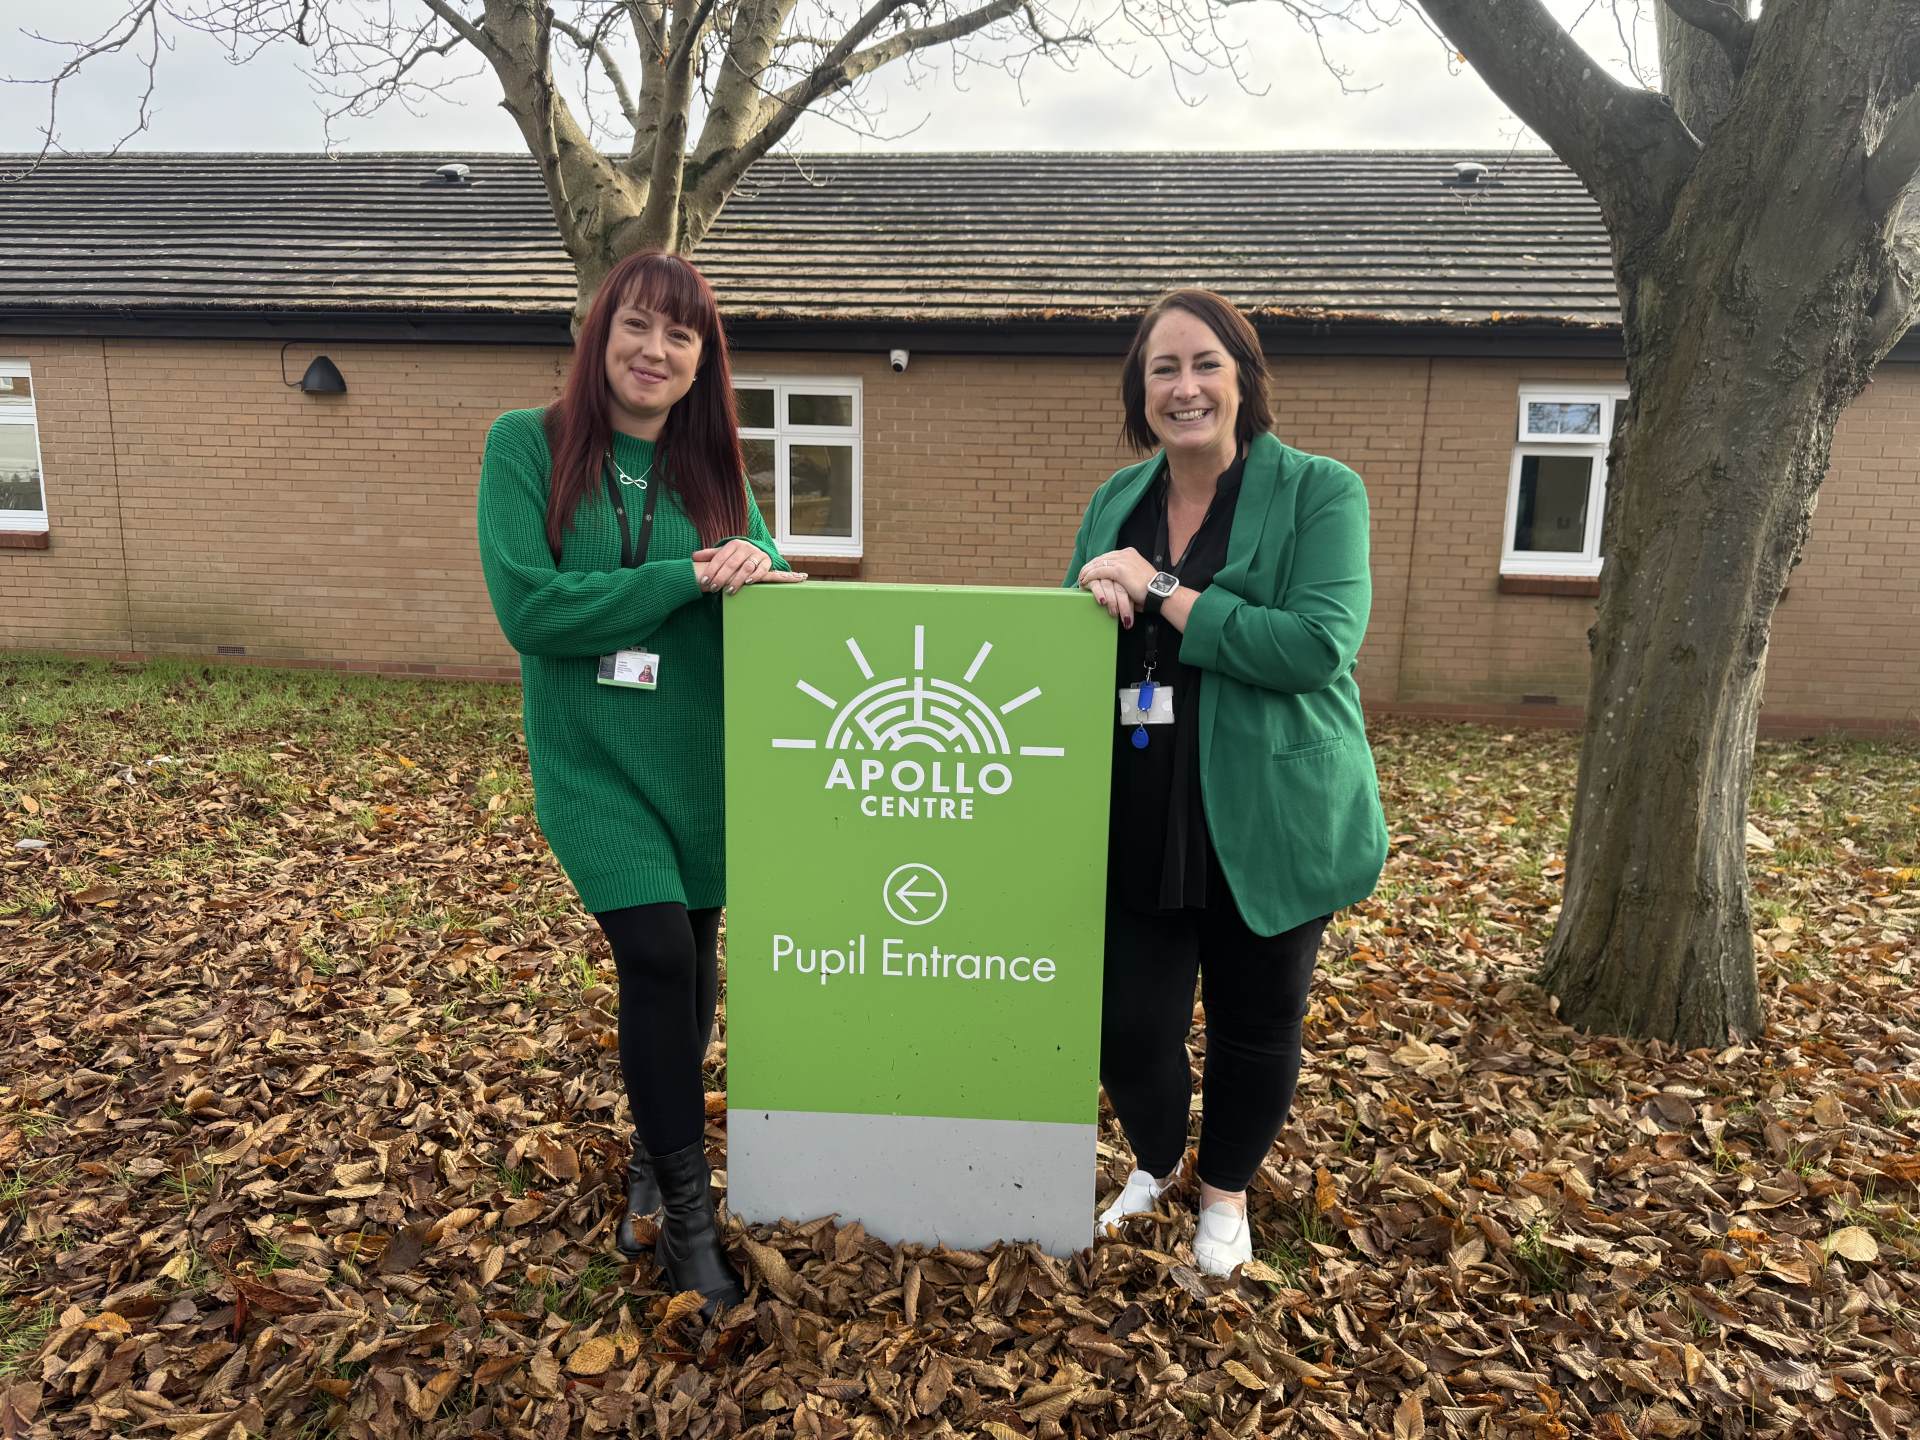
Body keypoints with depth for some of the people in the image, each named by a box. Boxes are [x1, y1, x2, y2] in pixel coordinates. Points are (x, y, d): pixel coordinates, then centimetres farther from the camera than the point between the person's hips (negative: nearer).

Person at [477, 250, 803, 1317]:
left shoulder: (712, 470, 6)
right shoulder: (527, 446, -5)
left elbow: (769, 581, 4)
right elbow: (527, 606, -15)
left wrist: (756, 570, -20)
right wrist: (687, 578, -19)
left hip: (704, 760, 4)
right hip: (594, 761, -3)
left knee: (691, 962, 13)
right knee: (657, 956, -12)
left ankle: (655, 1155, 40)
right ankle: (688, 1211, 9)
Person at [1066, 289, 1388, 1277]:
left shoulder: (1319, 492, -7)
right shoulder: (1117, 501, 9)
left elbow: (1318, 645, -20)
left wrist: (1162, 591, -19)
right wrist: (1094, 595, -9)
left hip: (1266, 819, -3)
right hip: (1136, 822, 3)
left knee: (1255, 1023, 13)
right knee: (1129, 1021, 6)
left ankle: (1224, 1192, 42)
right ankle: (1154, 1163, 40)